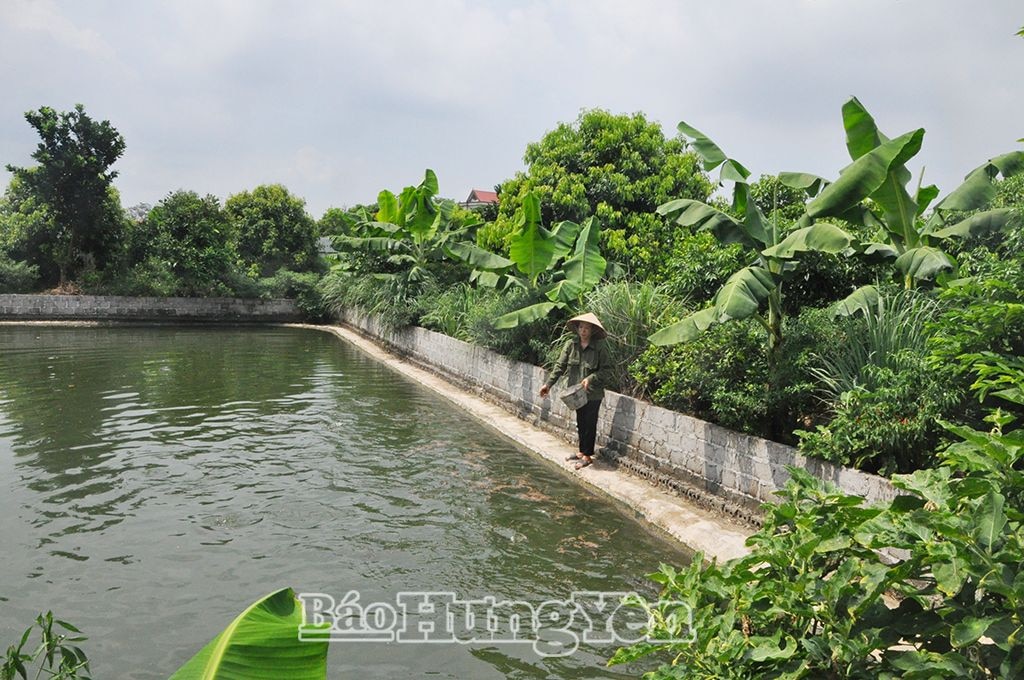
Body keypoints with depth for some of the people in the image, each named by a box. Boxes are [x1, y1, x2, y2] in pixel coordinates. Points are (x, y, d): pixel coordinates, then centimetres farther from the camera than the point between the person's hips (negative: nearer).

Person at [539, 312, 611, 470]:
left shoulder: (600, 348, -13)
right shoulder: (571, 345, -3)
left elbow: (605, 370, -9)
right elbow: (560, 366, -1)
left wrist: (590, 379, -24)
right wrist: (549, 384, -8)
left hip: (593, 393, -4)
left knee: (589, 424, 4)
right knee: (580, 423, 17)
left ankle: (587, 455, 17)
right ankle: (582, 452, 32)